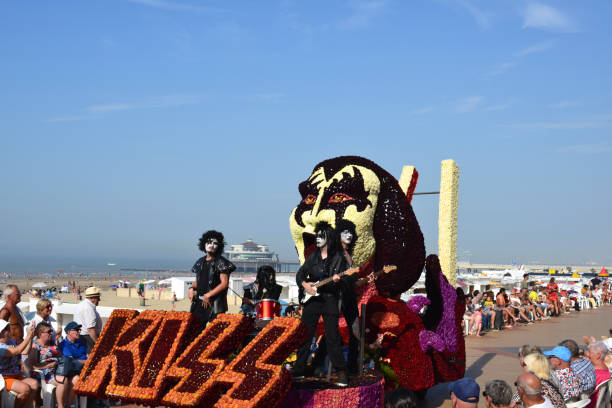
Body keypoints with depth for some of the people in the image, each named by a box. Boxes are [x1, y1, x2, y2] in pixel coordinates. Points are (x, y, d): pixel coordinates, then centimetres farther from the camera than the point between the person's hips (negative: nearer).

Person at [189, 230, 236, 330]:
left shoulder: (221, 262, -5)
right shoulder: (200, 262, 15)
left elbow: (224, 283, -11)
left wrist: (209, 295, -15)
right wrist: (192, 288, 3)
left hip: (215, 304, -6)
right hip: (199, 302, 6)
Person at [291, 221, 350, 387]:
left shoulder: (339, 258, -1)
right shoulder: (313, 257, 11)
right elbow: (300, 274, 13)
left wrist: (337, 280, -24)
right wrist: (304, 284, -6)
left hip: (330, 300, -4)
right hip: (312, 299, 5)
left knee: (332, 337, -10)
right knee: (304, 335, 7)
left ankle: (342, 373, -2)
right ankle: (299, 370, 17)